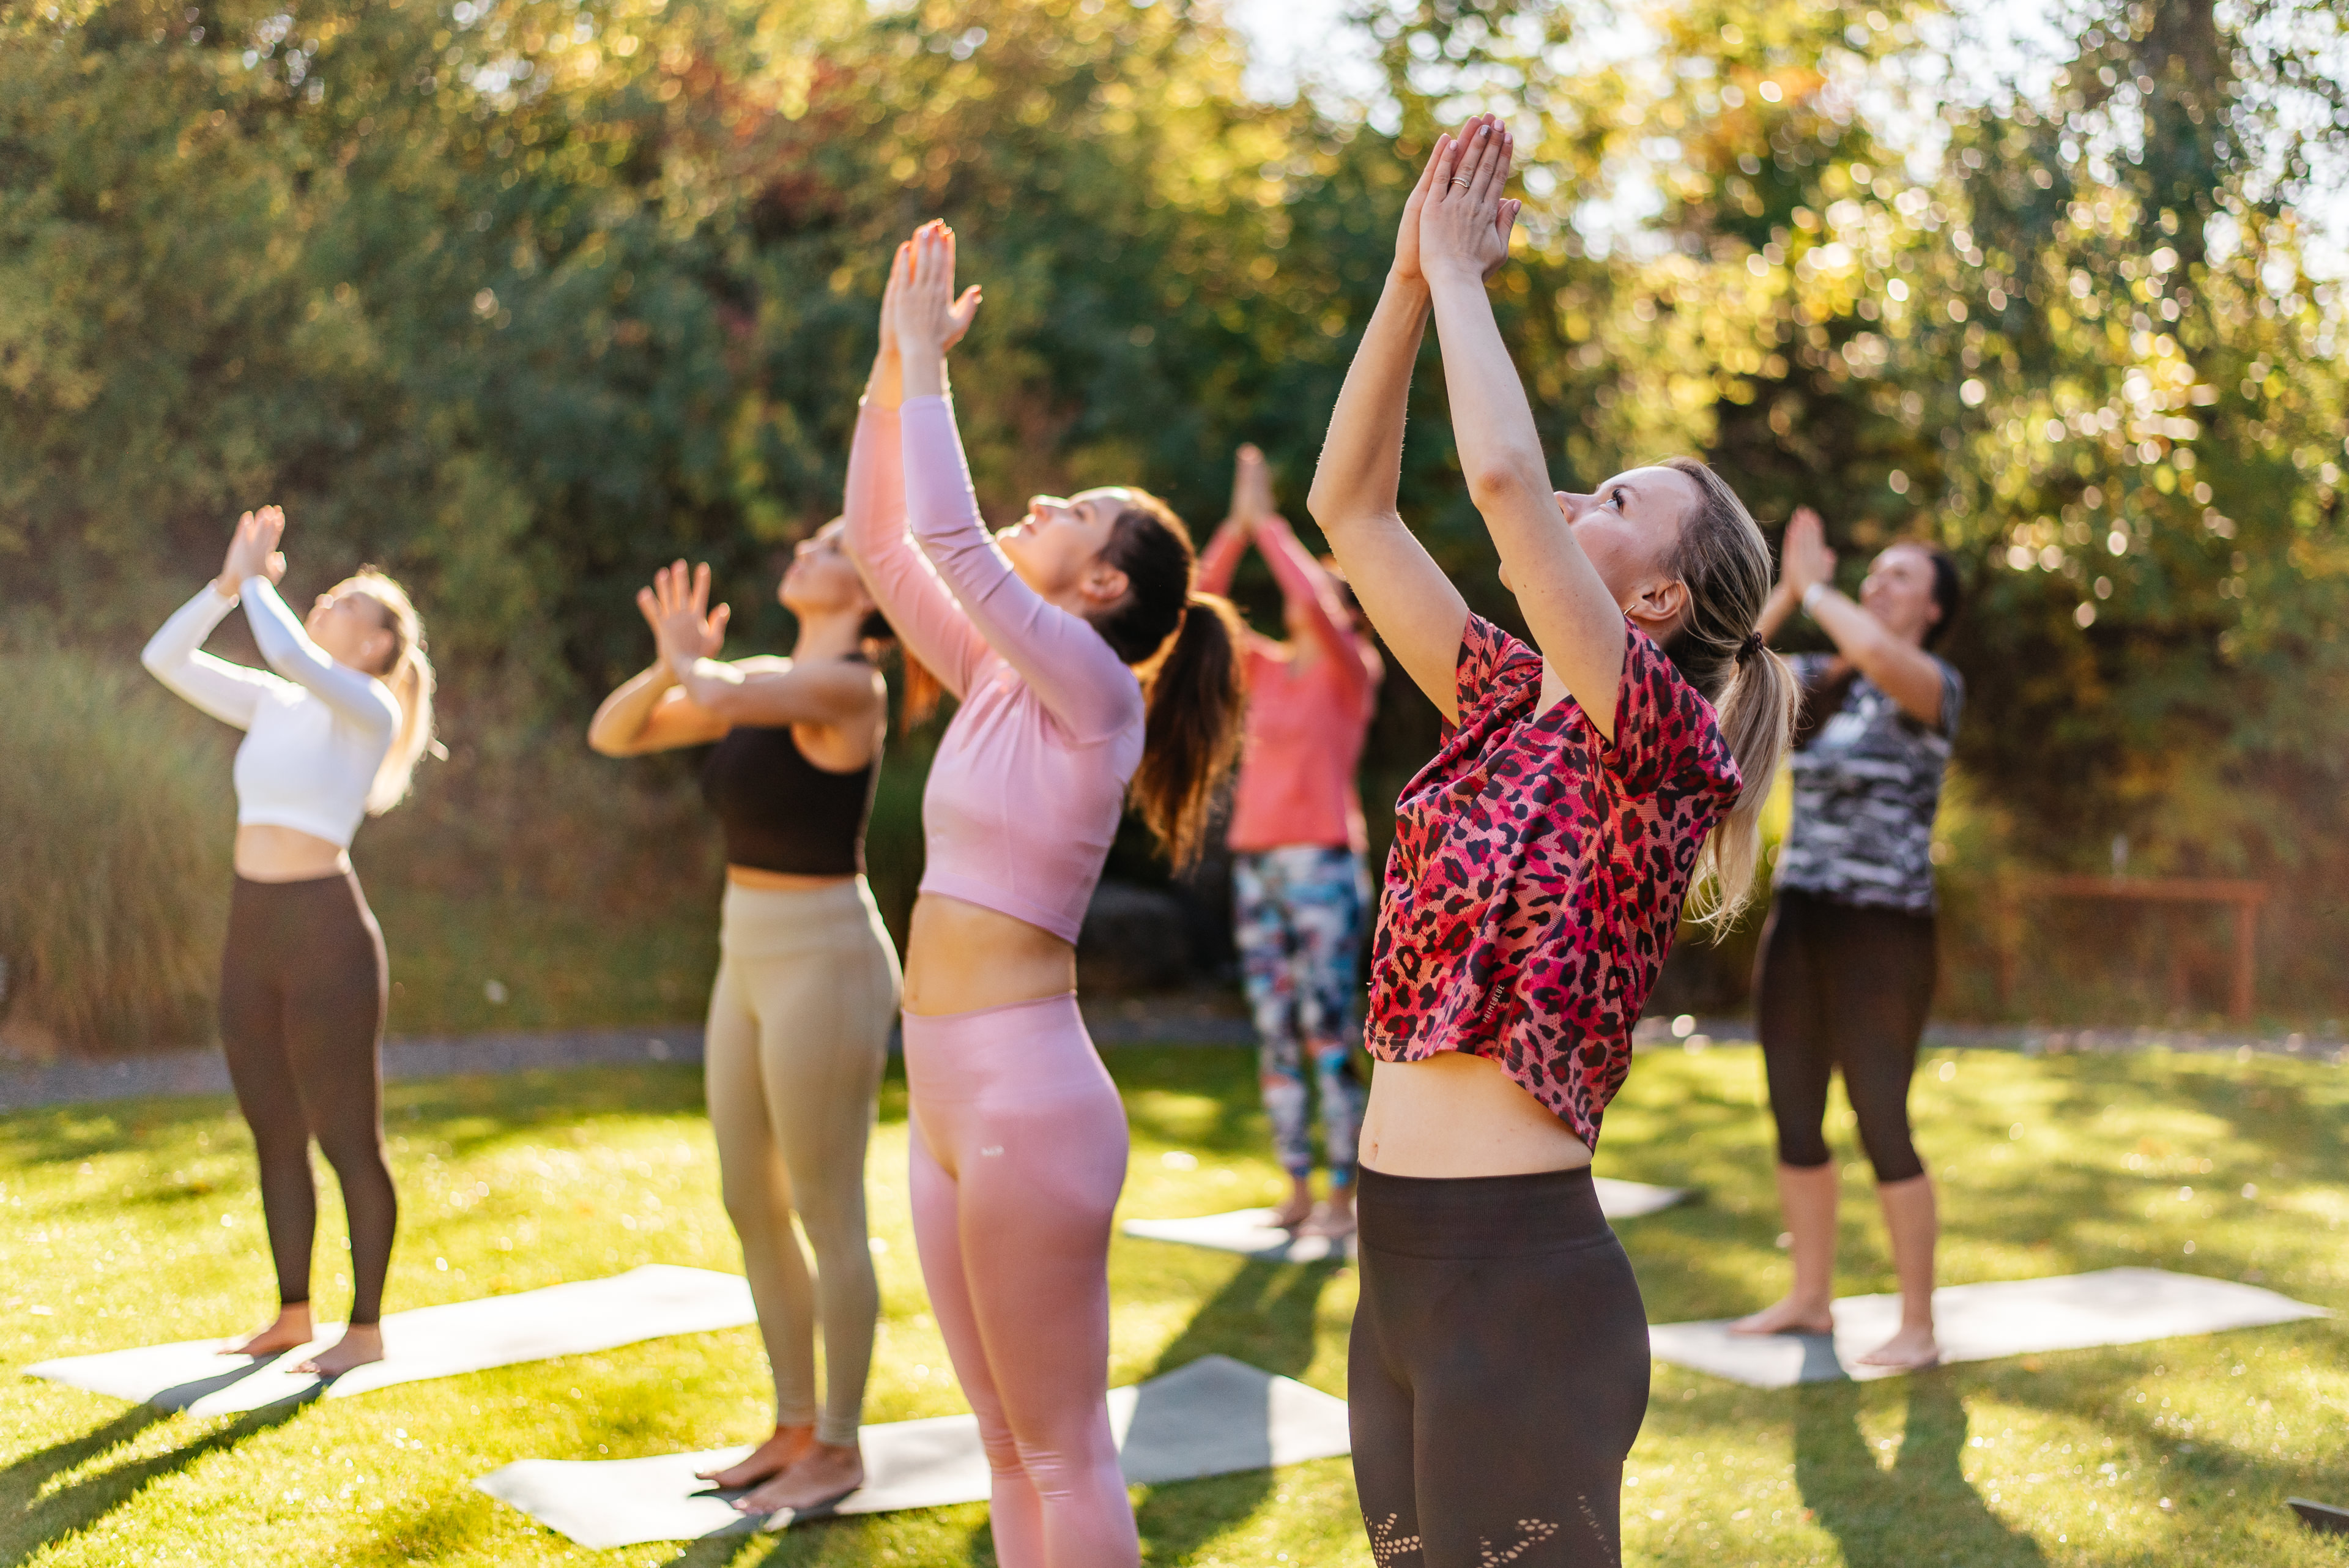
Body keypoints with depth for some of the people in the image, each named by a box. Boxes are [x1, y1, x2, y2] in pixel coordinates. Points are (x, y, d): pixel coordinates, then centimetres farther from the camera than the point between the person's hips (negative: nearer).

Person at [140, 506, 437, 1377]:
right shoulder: (272, 704, 13)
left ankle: (366, 1328, 9)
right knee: (275, 1135, 14)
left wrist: (259, 583, -7)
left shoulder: (369, 709, -7)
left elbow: (288, 653, -24)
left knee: (348, 1140, 0)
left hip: (325, 928, -7)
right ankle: (293, 1314, 25)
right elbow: (164, 659, 13)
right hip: (252, 928, 7)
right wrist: (229, 583, 4)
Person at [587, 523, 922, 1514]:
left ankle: (839, 1449, 14)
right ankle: (794, 1428, 28)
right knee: (752, 1209, 15)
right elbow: (613, 735, 11)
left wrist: (692, 661, -11)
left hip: (825, 959, -9)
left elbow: (720, 700, -33)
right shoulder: (764, 678, 10)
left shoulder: (849, 687, -15)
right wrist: (668, 663, -7)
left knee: (827, 1215, 1)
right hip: (750, 955, 9)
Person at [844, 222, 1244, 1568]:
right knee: (1012, 1446, 15)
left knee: (1065, 1451, 0)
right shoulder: (1001, 680, 12)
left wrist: (929, 363, -11)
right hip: (951, 1094, 9)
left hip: (1027, 1093, -9)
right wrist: (894, 367, 10)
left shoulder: (1094, 690, -10)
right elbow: (881, 542, 15)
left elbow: (950, 539, -21)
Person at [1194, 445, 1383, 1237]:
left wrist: (1269, 525, -10)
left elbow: (1317, 606, -17)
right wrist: (1237, 525, -3)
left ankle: (1342, 1194, -4)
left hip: (1324, 864, -6)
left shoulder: (1353, 669, 1)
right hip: (1256, 864, 6)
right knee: (1274, 1035, 5)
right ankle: (1298, 1189, 11)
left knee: (1327, 1030, -8)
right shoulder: (1264, 668, 14)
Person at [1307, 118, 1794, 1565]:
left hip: (1526, 1279, -8)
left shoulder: (1658, 732, -11)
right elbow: (1349, 505, 12)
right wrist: (1411, 280, 5)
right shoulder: (1510, 699, 10)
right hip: (1401, 1274, 8)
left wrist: (1462, 274, -9)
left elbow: (1502, 475, -23)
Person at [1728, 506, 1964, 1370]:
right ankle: (1809, 1299, 26)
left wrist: (1816, 589, -14)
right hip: (1799, 919, 7)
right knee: (1794, 1119, 12)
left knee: (1883, 1128, -5)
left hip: (1882, 933, -7)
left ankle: (1919, 1329, 5)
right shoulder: (1821, 680, 12)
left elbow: (1883, 657, -29)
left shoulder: (1936, 686, -7)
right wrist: (1786, 588, -5)